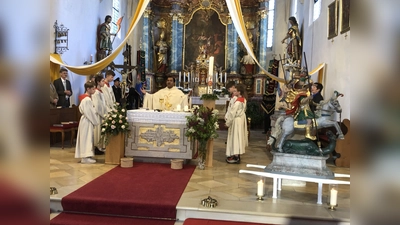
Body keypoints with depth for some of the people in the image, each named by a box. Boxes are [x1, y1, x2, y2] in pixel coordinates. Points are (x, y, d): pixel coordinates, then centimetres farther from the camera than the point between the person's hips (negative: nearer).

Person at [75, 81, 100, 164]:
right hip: (87, 122, -10)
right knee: (87, 138, -5)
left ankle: (85, 156, 19)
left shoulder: (85, 98, 12)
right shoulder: (87, 100, -19)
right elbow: (90, 113, -19)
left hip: (87, 120, 10)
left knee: (87, 139, 13)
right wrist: (96, 121, -10)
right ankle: (85, 157, -1)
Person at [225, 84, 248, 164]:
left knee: (235, 137, -1)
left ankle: (236, 157, 6)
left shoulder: (237, 102, -24)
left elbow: (232, 113, -21)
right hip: (241, 119, 9)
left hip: (236, 121, -9)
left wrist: (228, 123, -11)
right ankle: (237, 155, 28)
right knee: (238, 137, 17)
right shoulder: (244, 100, 3)